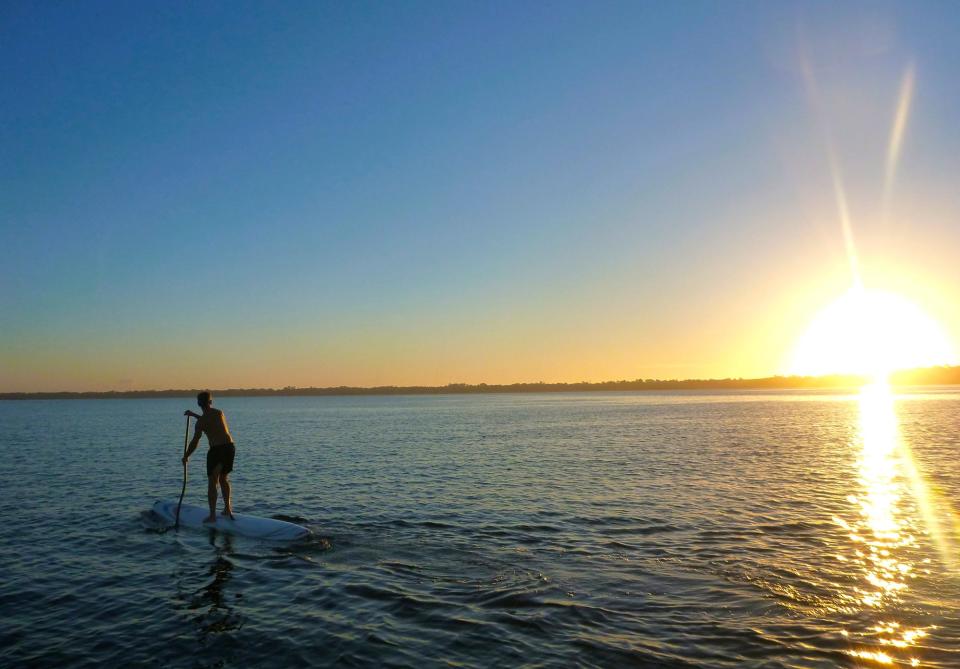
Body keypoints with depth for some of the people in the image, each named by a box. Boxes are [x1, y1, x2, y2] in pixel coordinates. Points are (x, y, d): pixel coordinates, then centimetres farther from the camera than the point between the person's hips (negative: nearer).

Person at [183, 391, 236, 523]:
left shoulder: (201, 421, -4)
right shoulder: (220, 412, 12)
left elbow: (195, 441, -2)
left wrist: (186, 456, 11)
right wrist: (194, 415, 38)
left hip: (216, 450, -6)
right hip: (230, 447, 6)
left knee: (212, 482, 3)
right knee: (224, 478, 21)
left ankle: (212, 515, 1)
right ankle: (227, 508, 23)